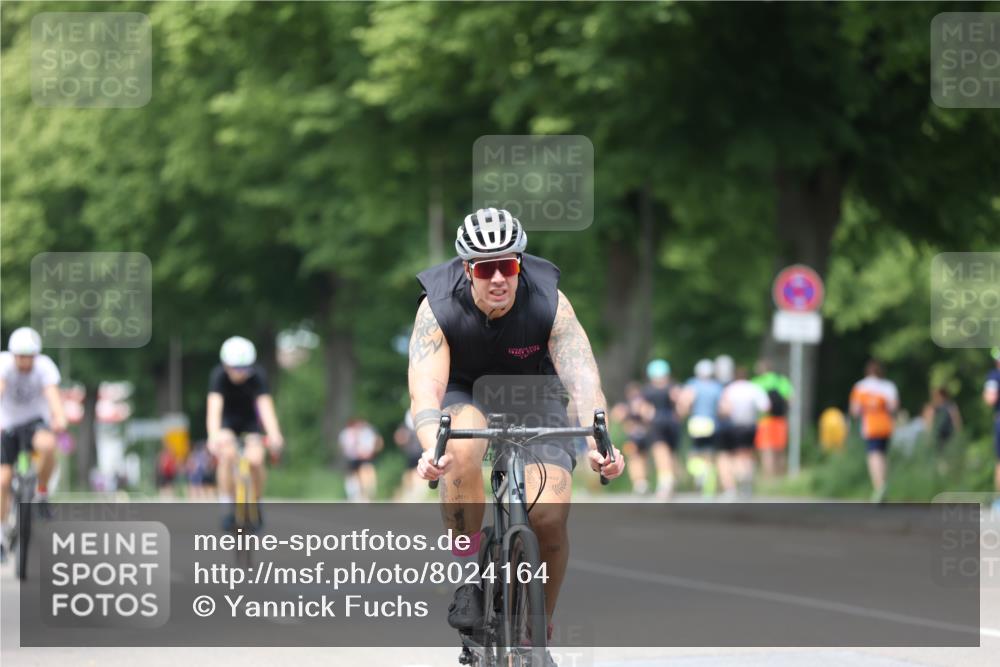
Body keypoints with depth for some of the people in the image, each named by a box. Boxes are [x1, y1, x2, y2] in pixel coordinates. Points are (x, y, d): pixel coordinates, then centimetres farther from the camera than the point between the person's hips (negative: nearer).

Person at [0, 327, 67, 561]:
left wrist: (59, 417, -55)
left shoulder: (45, 366, -19)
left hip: (35, 421, -1)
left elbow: (52, 392, -34)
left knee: (47, 444, -36)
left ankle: (42, 493, -12)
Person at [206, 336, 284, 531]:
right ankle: (227, 506, -16)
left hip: (251, 419, 0)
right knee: (227, 453, -28)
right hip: (227, 419, 0)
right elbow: (214, 406, -40)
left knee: (255, 459, -21)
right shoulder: (219, 376, -28)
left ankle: (256, 506, 3)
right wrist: (213, 436, -57)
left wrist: (274, 435, -55)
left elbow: (265, 405, -39)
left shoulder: (257, 376, -27)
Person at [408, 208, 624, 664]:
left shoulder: (548, 301, -26)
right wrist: (431, 449, -58)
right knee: (462, 446, -37)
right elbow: (425, 389, -38)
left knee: (550, 518, -20)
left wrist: (597, 442, -54)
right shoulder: (438, 308, -27)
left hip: (533, 400, 1)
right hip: (465, 397, -1)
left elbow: (584, 380, -35)